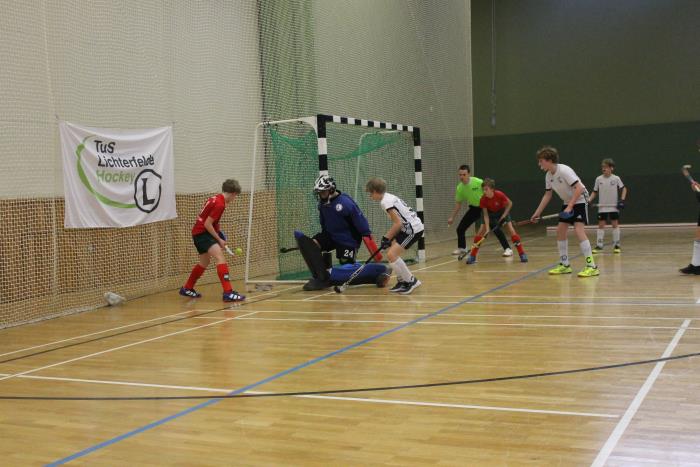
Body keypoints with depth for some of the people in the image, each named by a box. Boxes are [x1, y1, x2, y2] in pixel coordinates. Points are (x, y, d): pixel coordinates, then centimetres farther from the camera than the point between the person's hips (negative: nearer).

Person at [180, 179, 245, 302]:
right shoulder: (220, 204, -19)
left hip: (199, 233, 10)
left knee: (204, 262, 23)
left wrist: (218, 232, 14)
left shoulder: (216, 198, 9)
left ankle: (187, 289, 37)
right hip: (202, 233, -10)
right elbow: (207, 224, -21)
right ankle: (228, 292, -28)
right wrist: (219, 239, -14)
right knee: (220, 258, -20)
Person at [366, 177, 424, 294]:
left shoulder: (386, 201, -16)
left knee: (391, 255, -14)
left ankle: (411, 281, -5)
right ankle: (402, 281, 25)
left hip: (413, 229, -10)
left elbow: (398, 223, -20)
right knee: (392, 252, 18)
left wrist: (387, 238, -10)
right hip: (410, 227, 10)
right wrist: (388, 237, 11)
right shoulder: (388, 197, 14)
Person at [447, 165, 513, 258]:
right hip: (474, 208, 5)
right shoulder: (459, 188, -10)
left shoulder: (479, 182, -25)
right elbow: (458, 204, 4)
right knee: (460, 228, 2)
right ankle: (461, 248, 27)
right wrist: (452, 217, 4)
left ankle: (507, 249, -13)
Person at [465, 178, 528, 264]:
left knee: (512, 230, -16)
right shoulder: (483, 199, -26)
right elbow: (486, 214, -21)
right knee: (480, 232, -10)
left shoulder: (500, 195, -33)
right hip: (490, 213, 2)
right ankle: (472, 256, -3)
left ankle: (522, 254, -8)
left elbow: (510, 203, -15)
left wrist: (504, 215, -21)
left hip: (502, 212, -2)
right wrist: (487, 228, -31)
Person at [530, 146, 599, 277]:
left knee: (579, 230, -22)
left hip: (579, 201, -9)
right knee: (560, 230, 6)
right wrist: (537, 212, 12)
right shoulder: (548, 176, 0)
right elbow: (547, 195, 12)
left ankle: (591, 266, -23)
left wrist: (570, 206, -33)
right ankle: (565, 265, 17)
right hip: (567, 203, 9)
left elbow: (579, 188, -30)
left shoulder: (564, 170, -25)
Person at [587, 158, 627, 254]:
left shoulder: (616, 178, -4)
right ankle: (599, 245, 4)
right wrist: (589, 200, -5)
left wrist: (622, 200, -10)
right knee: (601, 225, 0)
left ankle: (616, 245, 9)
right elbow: (595, 192, 9)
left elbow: (624, 189, 2)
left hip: (614, 206, -2)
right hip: (602, 207, 2)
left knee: (615, 224, 1)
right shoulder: (599, 179, 1)